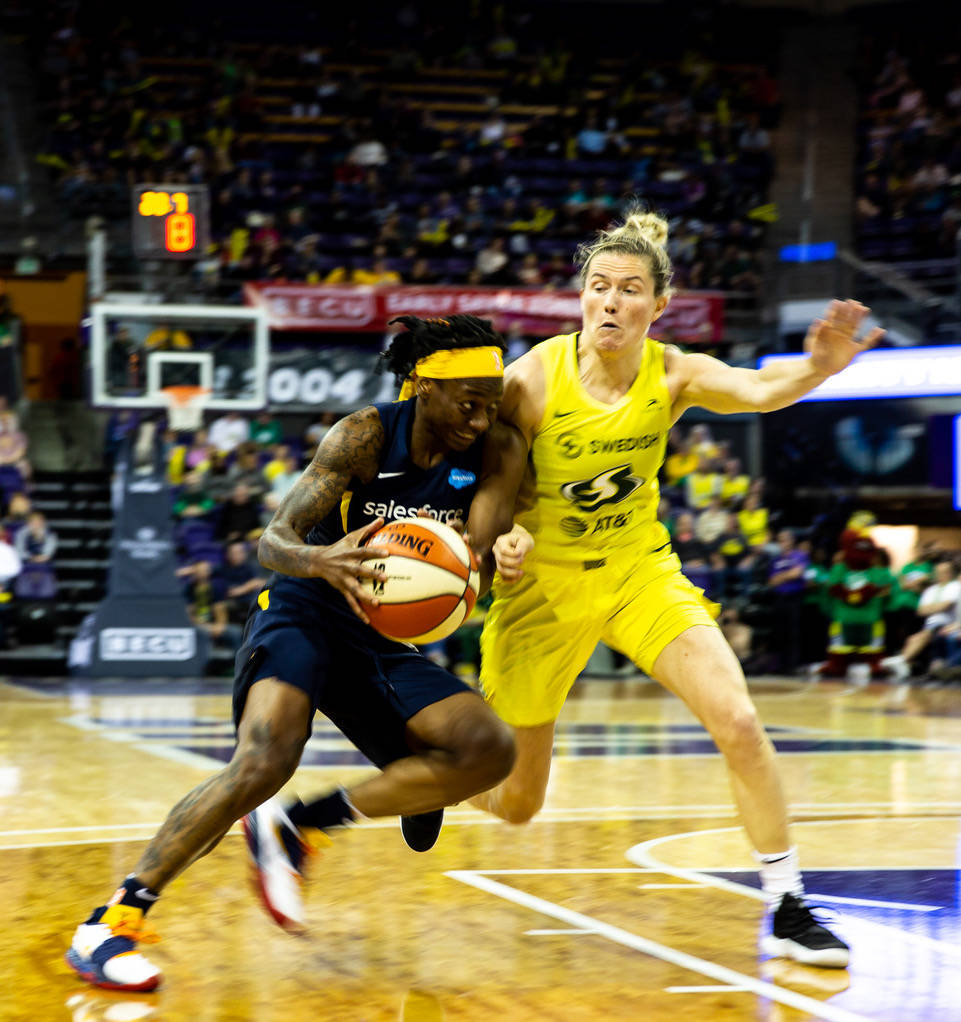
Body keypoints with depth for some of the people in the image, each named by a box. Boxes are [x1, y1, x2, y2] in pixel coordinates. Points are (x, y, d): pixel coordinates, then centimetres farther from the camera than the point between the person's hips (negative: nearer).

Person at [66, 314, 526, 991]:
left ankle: (296, 828, -5)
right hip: (304, 613, -5)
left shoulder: (498, 451, -4)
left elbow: (481, 557, -12)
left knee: (489, 751, -15)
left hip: (384, 636, 5)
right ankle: (110, 925, -23)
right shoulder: (365, 436, -15)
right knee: (266, 759, -31)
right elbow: (274, 541, -20)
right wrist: (320, 562, -44)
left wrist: (485, 559, -37)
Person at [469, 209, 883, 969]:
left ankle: (788, 908, -4)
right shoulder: (531, 380, -19)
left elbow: (759, 390, -35)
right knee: (515, 803, 7)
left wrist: (817, 368, -57)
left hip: (640, 571, 2)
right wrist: (501, 537, -31)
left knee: (739, 722, -19)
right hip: (543, 584, -2)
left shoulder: (673, 374, -14)